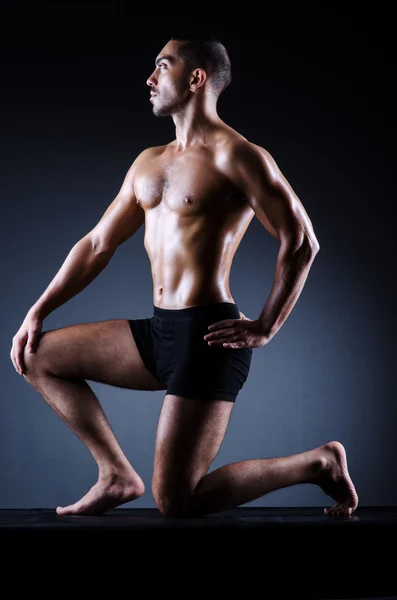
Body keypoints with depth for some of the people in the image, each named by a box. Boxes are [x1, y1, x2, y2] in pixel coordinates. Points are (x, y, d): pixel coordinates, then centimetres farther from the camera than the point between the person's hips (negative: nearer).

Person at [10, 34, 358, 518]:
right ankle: (117, 476, 11)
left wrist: (265, 328, -13)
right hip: (158, 332, 8)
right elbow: (97, 245, 21)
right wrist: (39, 311, 16)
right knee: (37, 355, 10)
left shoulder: (234, 155, -8)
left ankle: (319, 462, 7)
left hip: (207, 337, -8)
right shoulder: (149, 162, 18)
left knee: (177, 503, -10)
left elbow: (301, 242, -12)